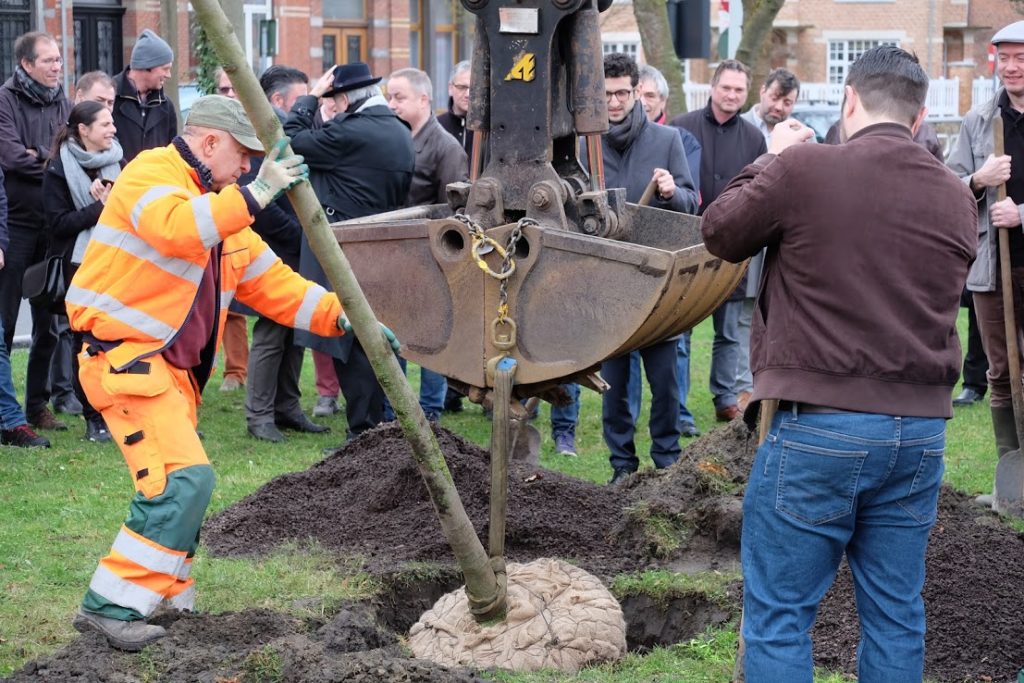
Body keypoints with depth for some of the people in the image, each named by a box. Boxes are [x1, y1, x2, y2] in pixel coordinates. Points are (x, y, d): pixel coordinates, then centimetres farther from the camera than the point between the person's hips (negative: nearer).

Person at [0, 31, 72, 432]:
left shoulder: (63, 104, 11)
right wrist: (55, 161, -6)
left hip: (54, 226, 5)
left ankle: (38, 405, 19)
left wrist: (41, 157, -11)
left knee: (50, 322, 9)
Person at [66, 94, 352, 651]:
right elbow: (177, 228, -32)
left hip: (172, 363, 10)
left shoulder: (221, 205, 20)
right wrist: (255, 194, -32)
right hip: (125, 354, -10)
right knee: (184, 477, -19)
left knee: (182, 483, 15)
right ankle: (111, 606, -16)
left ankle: (167, 599, 27)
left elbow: (271, 281, 18)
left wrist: (342, 316, 6)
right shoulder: (153, 173, -10)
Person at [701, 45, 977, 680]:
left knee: (779, 615, 3)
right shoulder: (956, 198, 5)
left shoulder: (805, 169, -10)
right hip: (921, 430, 5)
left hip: (820, 427, -5)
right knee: (897, 615, 12)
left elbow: (720, 234, 4)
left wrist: (771, 159, 18)